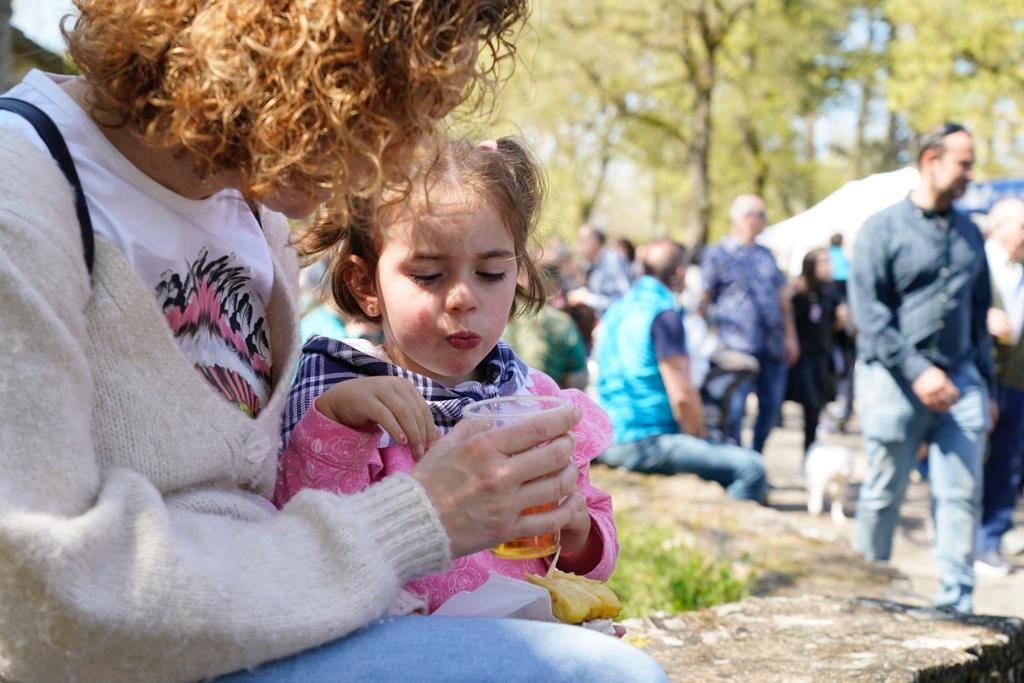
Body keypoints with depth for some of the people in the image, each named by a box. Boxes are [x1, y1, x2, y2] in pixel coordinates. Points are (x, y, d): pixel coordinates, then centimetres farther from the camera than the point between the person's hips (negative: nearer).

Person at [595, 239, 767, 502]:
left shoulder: (617, 310, 14)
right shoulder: (664, 315, -13)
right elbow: (682, 396, -18)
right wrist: (700, 440, -1)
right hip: (646, 442, -10)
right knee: (751, 467, -16)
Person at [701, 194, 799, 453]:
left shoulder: (765, 254, 20)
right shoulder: (716, 254, 2)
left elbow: (782, 297, 22)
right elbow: (703, 299, -2)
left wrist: (790, 336, 17)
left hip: (773, 344, 6)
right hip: (737, 344, -6)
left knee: (772, 406, 8)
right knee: (734, 408, -8)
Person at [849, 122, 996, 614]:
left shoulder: (968, 233, 14)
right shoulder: (883, 228, -2)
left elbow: (979, 313, 20)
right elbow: (868, 311, -10)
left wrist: (985, 384, 16)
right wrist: (918, 371, -16)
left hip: (959, 380, 5)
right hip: (895, 381, -4)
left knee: (962, 494, -2)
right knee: (883, 494, 4)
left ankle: (956, 603, 3)